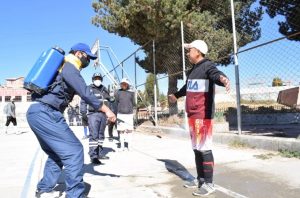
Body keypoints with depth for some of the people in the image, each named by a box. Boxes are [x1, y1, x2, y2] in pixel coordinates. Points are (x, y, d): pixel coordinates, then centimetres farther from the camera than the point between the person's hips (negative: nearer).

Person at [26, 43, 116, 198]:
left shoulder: (63, 67, 23)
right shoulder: (69, 67, -7)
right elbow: (85, 94, -14)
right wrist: (106, 110, -10)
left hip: (37, 113, 10)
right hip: (45, 114, -10)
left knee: (57, 153, 20)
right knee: (74, 150, -10)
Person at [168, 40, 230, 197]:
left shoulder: (207, 65, -8)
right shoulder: (193, 70, 19)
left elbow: (216, 74, -31)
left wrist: (222, 79, -56)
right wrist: (176, 95, 52)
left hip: (203, 115, -9)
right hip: (192, 115, 9)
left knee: (204, 148, -5)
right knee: (196, 148, 14)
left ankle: (209, 184, 5)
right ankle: (200, 179, 26)